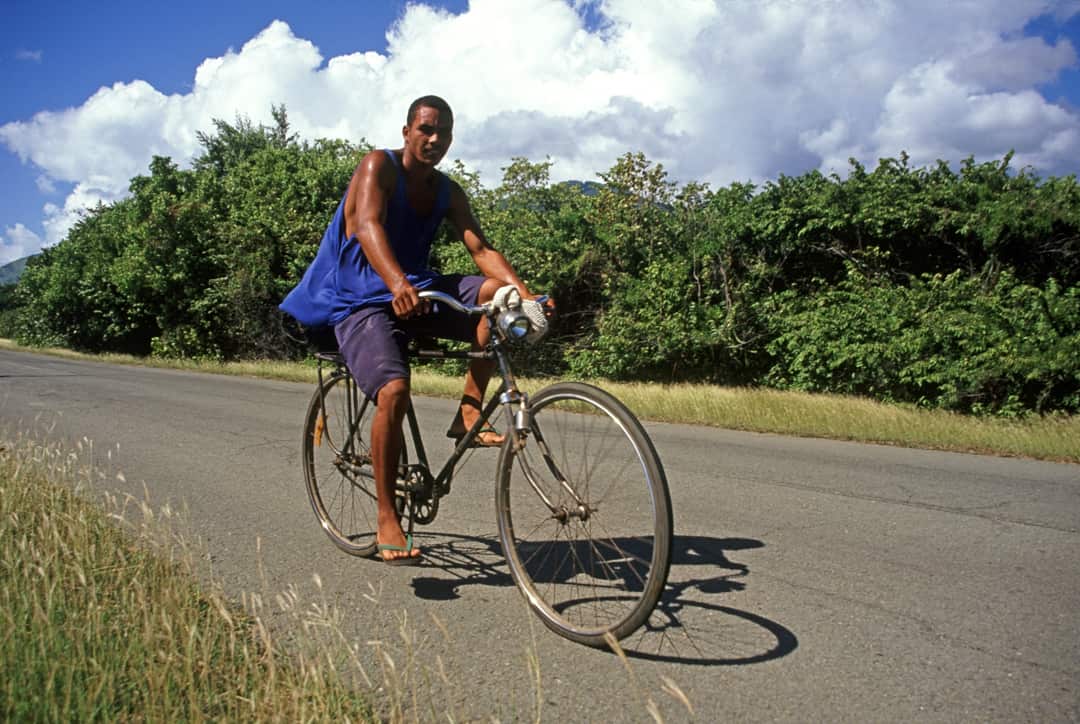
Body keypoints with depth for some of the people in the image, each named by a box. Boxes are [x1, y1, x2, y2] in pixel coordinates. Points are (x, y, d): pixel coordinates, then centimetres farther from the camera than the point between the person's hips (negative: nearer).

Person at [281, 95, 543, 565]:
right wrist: (398, 284, -47)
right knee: (394, 391, -28)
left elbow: (482, 251, -4)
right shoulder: (378, 166, -9)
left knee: (497, 290, -16)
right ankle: (387, 521, -14)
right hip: (362, 303, -5)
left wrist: (525, 292, -23)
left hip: (415, 291, 6)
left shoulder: (448, 193, 7)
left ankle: (468, 410, -12)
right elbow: (369, 227, -28)